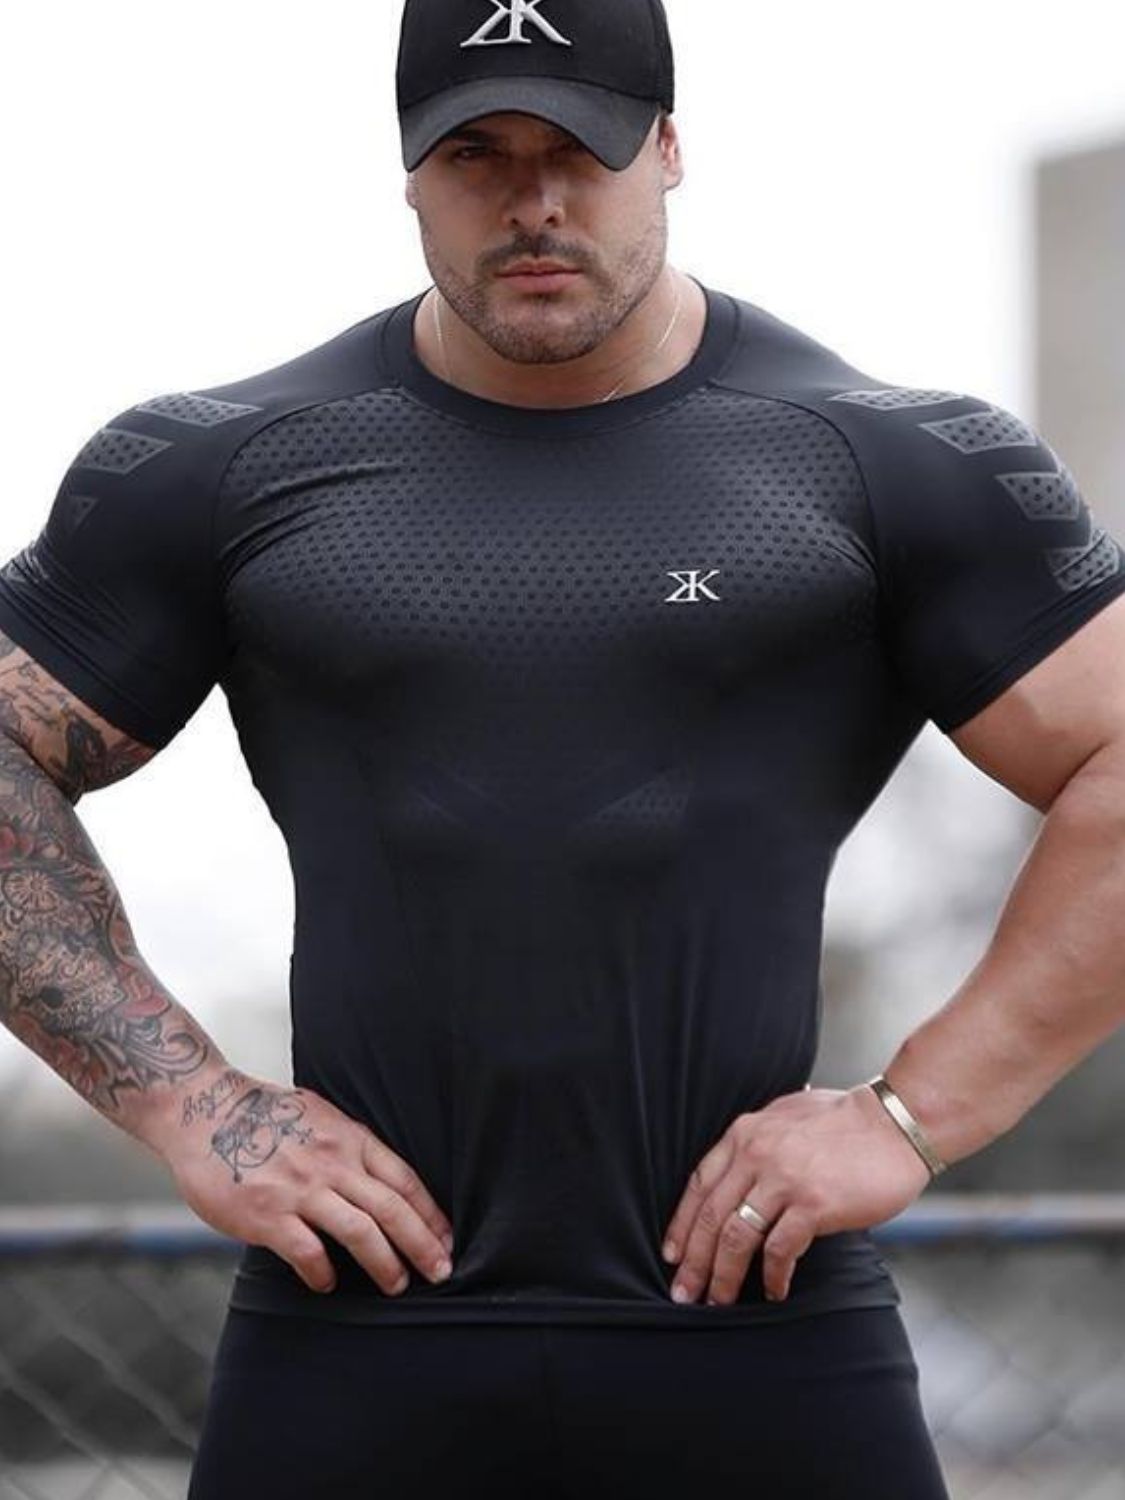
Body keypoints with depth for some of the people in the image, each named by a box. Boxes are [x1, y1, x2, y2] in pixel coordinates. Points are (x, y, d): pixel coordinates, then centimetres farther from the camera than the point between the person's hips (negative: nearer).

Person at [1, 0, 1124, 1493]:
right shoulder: (226, 469, 7)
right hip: (351, 1341, 1)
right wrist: (186, 1107, 0)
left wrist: (912, 1116, -5)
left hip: (762, 1332, -1)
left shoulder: (892, 462, 4)